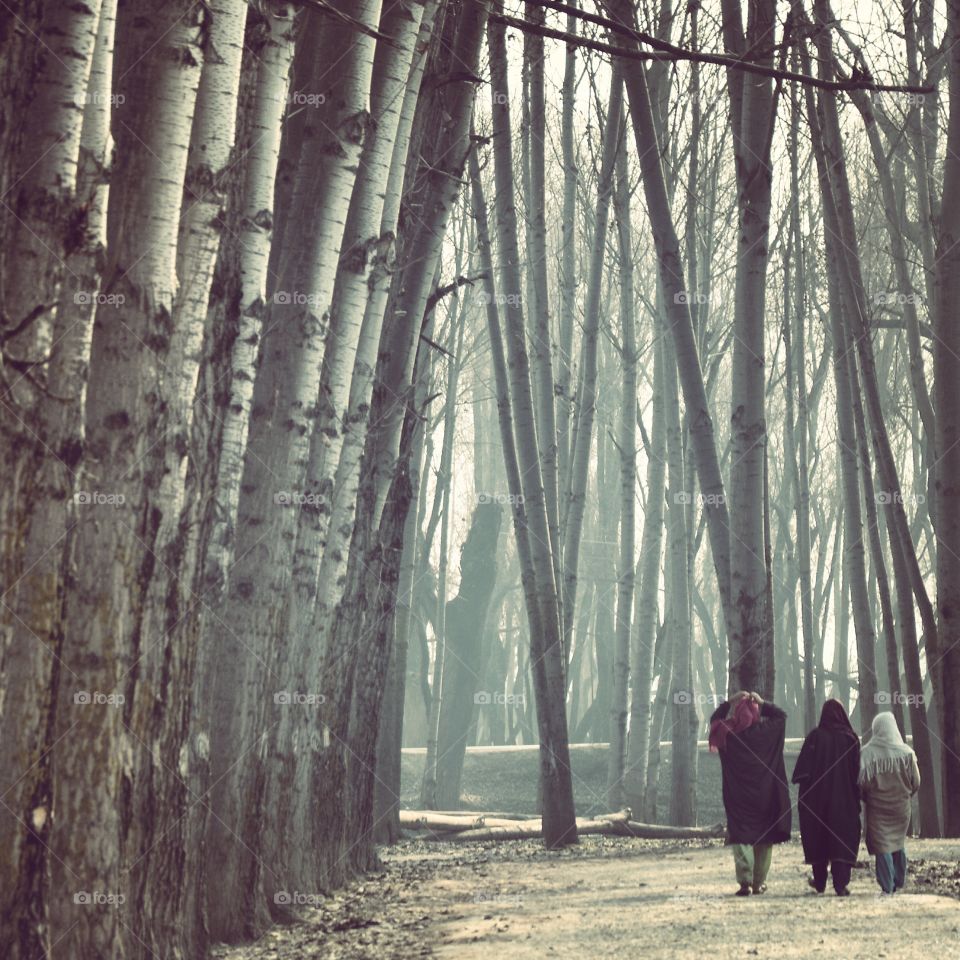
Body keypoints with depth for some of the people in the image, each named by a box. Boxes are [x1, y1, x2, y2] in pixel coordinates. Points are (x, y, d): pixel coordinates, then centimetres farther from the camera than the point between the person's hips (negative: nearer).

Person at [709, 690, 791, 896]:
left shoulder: (729, 733, -8)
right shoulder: (767, 730, -6)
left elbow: (715, 718, 12)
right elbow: (781, 715, 13)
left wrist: (730, 701, 8)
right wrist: (762, 703, 10)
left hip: (738, 796, -1)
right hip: (765, 794, 1)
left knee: (740, 837, -1)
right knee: (764, 838, 13)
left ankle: (745, 881, -16)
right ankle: (759, 882, 14)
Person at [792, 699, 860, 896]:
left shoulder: (815, 736, -5)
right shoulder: (851, 738, -3)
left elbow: (803, 769, -9)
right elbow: (858, 771, -3)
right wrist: (857, 797, 2)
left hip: (817, 796, 0)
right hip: (845, 799, 0)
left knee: (818, 837, 13)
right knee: (843, 838, 1)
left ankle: (820, 882, 22)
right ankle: (841, 884, -11)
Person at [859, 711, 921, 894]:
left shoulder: (867, 753, -13)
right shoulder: (906, 752, -8)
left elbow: (861, 782, -11)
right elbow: (916, 782, -2)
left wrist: (865, 798, 9)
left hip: (877, 806, -2)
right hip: (901, 806, 2)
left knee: (882, 846, 4)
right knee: (898, 843, 20)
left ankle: (888, 885, 1)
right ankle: (899, 881, 26)